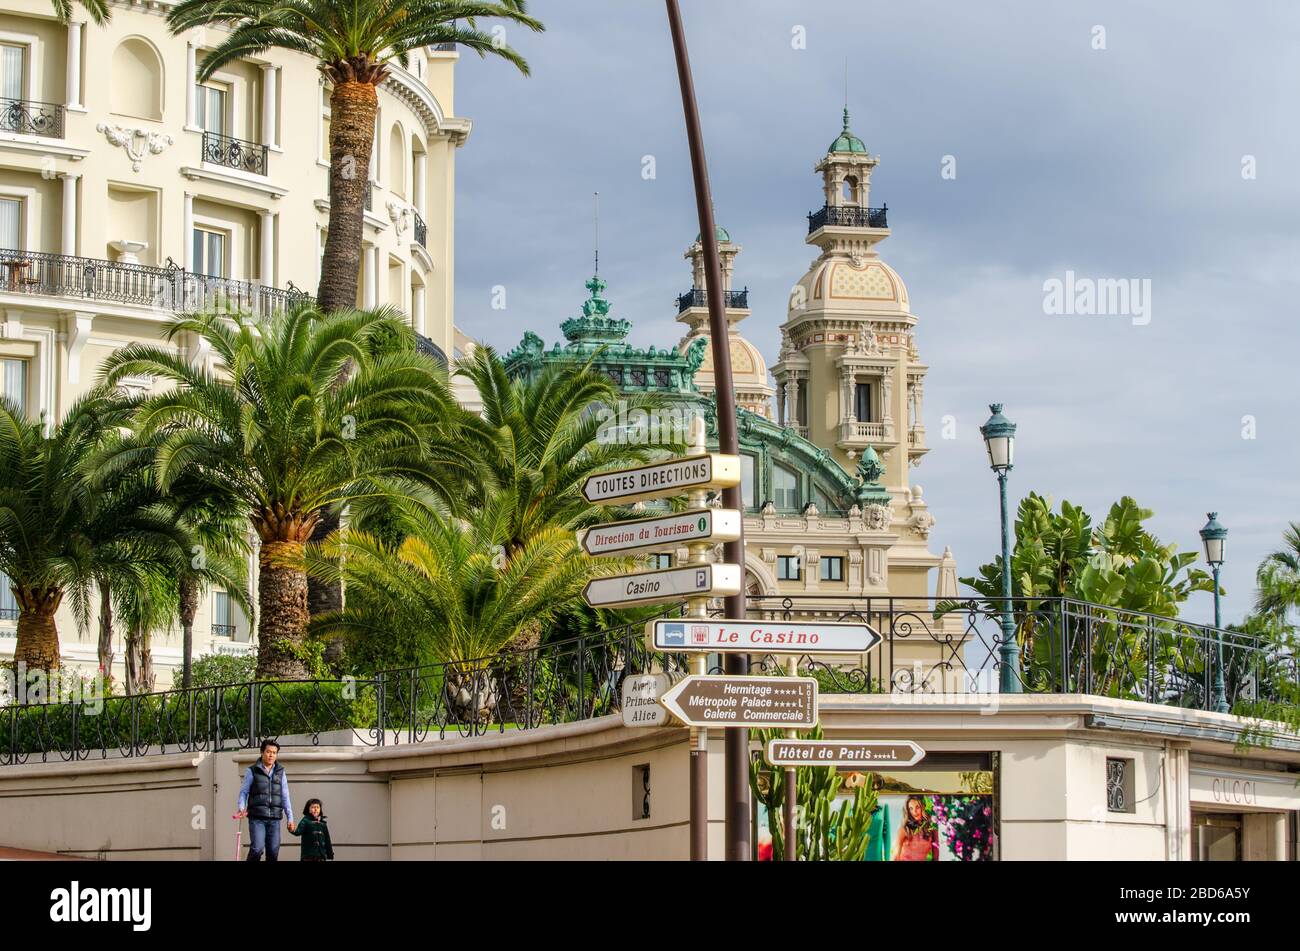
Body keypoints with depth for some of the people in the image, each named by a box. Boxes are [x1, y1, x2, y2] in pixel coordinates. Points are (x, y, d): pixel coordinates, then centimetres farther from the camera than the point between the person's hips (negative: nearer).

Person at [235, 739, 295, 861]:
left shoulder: (280, 772, 14)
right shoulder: (252, 771, 5)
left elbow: (285, 797, 13)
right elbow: (243, 792, 5)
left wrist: (290, 818, 8)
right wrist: (241, 807, -14)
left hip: (274, 819, 3)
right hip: (257, 818, -3)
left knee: (273, 852, 0)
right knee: (257, 849, -17)